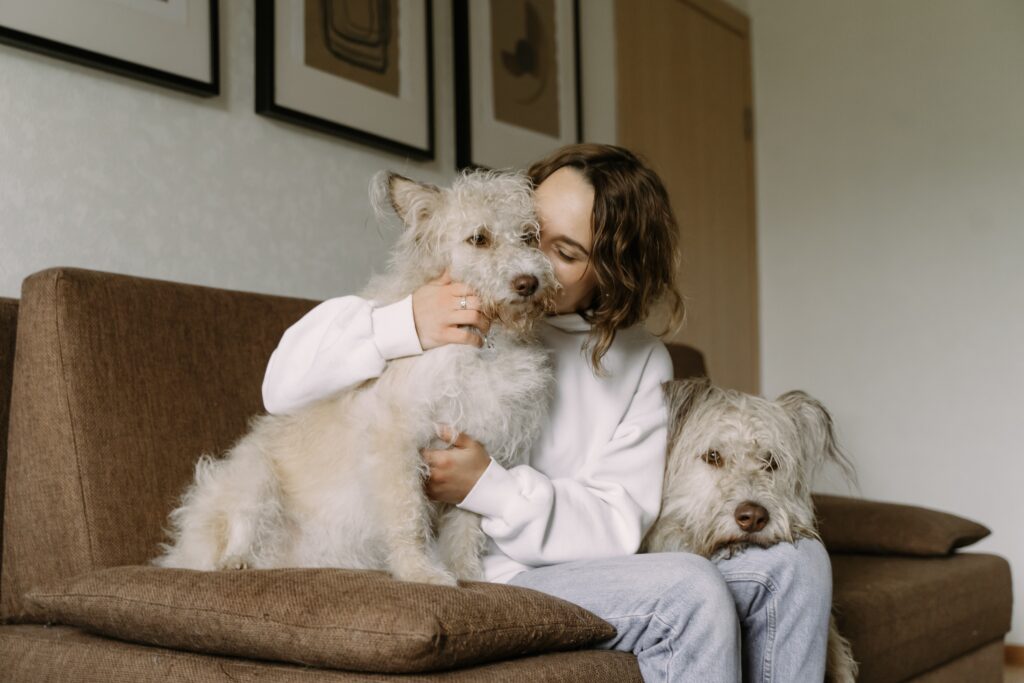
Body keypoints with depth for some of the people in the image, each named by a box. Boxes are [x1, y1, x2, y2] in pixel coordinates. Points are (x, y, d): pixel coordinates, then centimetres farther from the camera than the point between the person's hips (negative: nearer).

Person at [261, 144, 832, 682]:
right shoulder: (453, 301, -2)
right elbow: (285, 384, -7)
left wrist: (488, 487, -19)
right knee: (689, 588, -27)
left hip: (584, 563, 5)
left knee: (796, 563, -6)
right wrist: (404, 325, -24)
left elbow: (618, 524, -3)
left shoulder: (642, 360, 6)